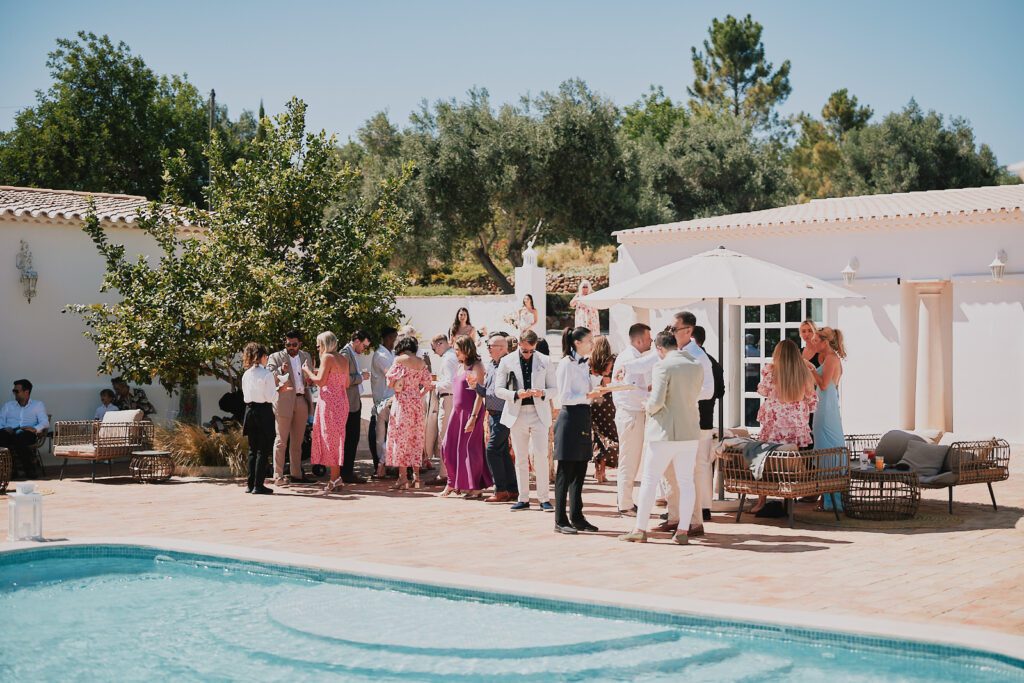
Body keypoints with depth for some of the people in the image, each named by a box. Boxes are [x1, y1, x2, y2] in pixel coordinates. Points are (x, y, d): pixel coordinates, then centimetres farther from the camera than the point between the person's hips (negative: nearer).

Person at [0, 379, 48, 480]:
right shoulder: (8, 405, 31)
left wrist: (35, 429, -15)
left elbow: (45, 423, 7)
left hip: (27, 434, -2)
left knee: (19, 438, -40)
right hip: (10, 433, 3)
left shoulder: (38, 405, 22)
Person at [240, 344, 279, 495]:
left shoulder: (246, 374, 6)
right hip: (264, 411, -6)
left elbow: (246, 395, 13)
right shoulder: (267, 374, -11)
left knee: (253, 449, 14)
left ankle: (250, 484, 14)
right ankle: (258, 485, -3)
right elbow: (271, 397, -14)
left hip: (249, 410, 6)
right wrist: (276, 385, 2)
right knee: (263, 450, -1)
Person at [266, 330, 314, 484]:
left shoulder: (306, 357, 15)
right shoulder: (275, 357, 1)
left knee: (297, 441, 10)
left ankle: (296, 474, 17)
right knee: (281, 441, -4)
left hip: (302, 402, 5)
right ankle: (278, 476, -3)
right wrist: (280, 371, -29)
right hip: (284, 402, -5)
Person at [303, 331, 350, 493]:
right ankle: (337, 477, 13)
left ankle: (335, 478, -5)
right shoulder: (344, 358, 12)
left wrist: (308, 372, -1)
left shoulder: (327, 357, -11)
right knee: (337, 437, 12)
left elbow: (320, 381, -17)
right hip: (342, 400, 8)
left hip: (329, 400, -8)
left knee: (329, 437, -4)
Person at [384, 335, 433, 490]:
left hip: (402, 401, -5)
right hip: (417, 402, 5)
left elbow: (390, 383, -9)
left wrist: (386, 374, 10)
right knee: (415, 437, 11)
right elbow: (427, 386, 9)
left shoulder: (399, 360, -7)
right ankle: (416, 476, 11)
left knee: (400, 436, -1)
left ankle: (403, 477, -4)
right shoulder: (421, 363, 8)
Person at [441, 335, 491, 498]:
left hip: (470, 412, -8)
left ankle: (475, 489, 8)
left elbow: (479, 393, -15)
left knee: (470, 449, -2)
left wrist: (473, 417, -20)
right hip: (457, 411, 8)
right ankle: (453, 483, 17)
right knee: (449, 447, 6)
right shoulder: (460, 366, 13)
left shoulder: (476, 366, -10)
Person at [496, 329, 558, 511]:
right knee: (521, 459, 6)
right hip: (517, 414, 1)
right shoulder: (507, 361, 3)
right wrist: (516, 394, -15)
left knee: (540, 456, -7)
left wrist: (542, 393, -15)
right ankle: (523, 499, 12)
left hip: (539, 414, -1)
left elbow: (554, 389, 7)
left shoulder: (545, 361, 4)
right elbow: (498, 389, 3)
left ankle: (544, 498, -1)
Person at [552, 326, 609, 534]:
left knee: (580, 472, 10)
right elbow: (564, 398, -16)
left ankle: (577, 517, 16)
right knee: (566, 473, -4)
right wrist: (588, 396, -22)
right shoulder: (566, 364, -11)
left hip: (583, 418, 8)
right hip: (570, 418, -8)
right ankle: (560, 521, 0)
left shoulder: (584, 364, 14)